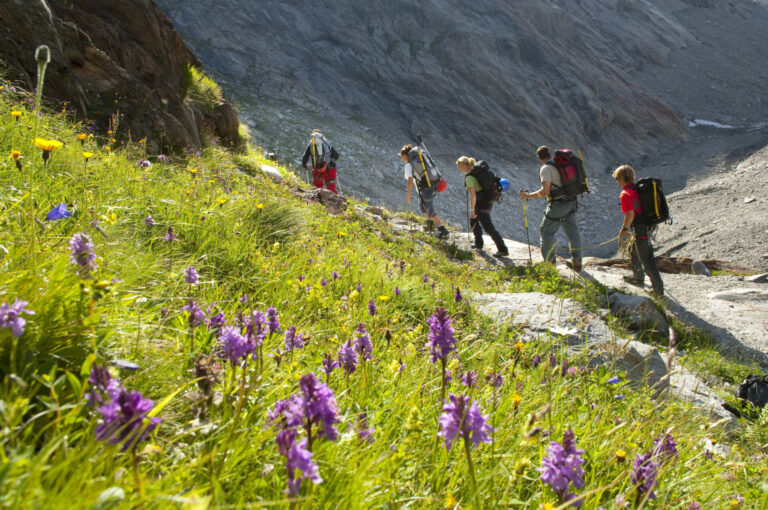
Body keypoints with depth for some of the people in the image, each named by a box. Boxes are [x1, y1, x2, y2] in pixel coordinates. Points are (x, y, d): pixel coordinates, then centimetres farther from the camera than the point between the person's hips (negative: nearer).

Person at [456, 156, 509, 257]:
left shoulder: (469, 177, -17)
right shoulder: (480, 170, 8)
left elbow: (473, 195, -25)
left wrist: (472, 209, -21)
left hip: (482, 204, -10)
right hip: (488, 200, 10)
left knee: (488, 227, -7)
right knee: (473, 222, 25)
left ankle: (503, 249, -9)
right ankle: (478, 244, 36)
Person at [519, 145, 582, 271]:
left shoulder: (546, 169, -13)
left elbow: (545, 191, -21)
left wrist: (528, 195, -13)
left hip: (558, 204, -8)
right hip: (571, 202, 8)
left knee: (546, 231, 4)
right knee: (572, 231, 13)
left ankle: (549, 262, 7)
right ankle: (577, 262, 20)